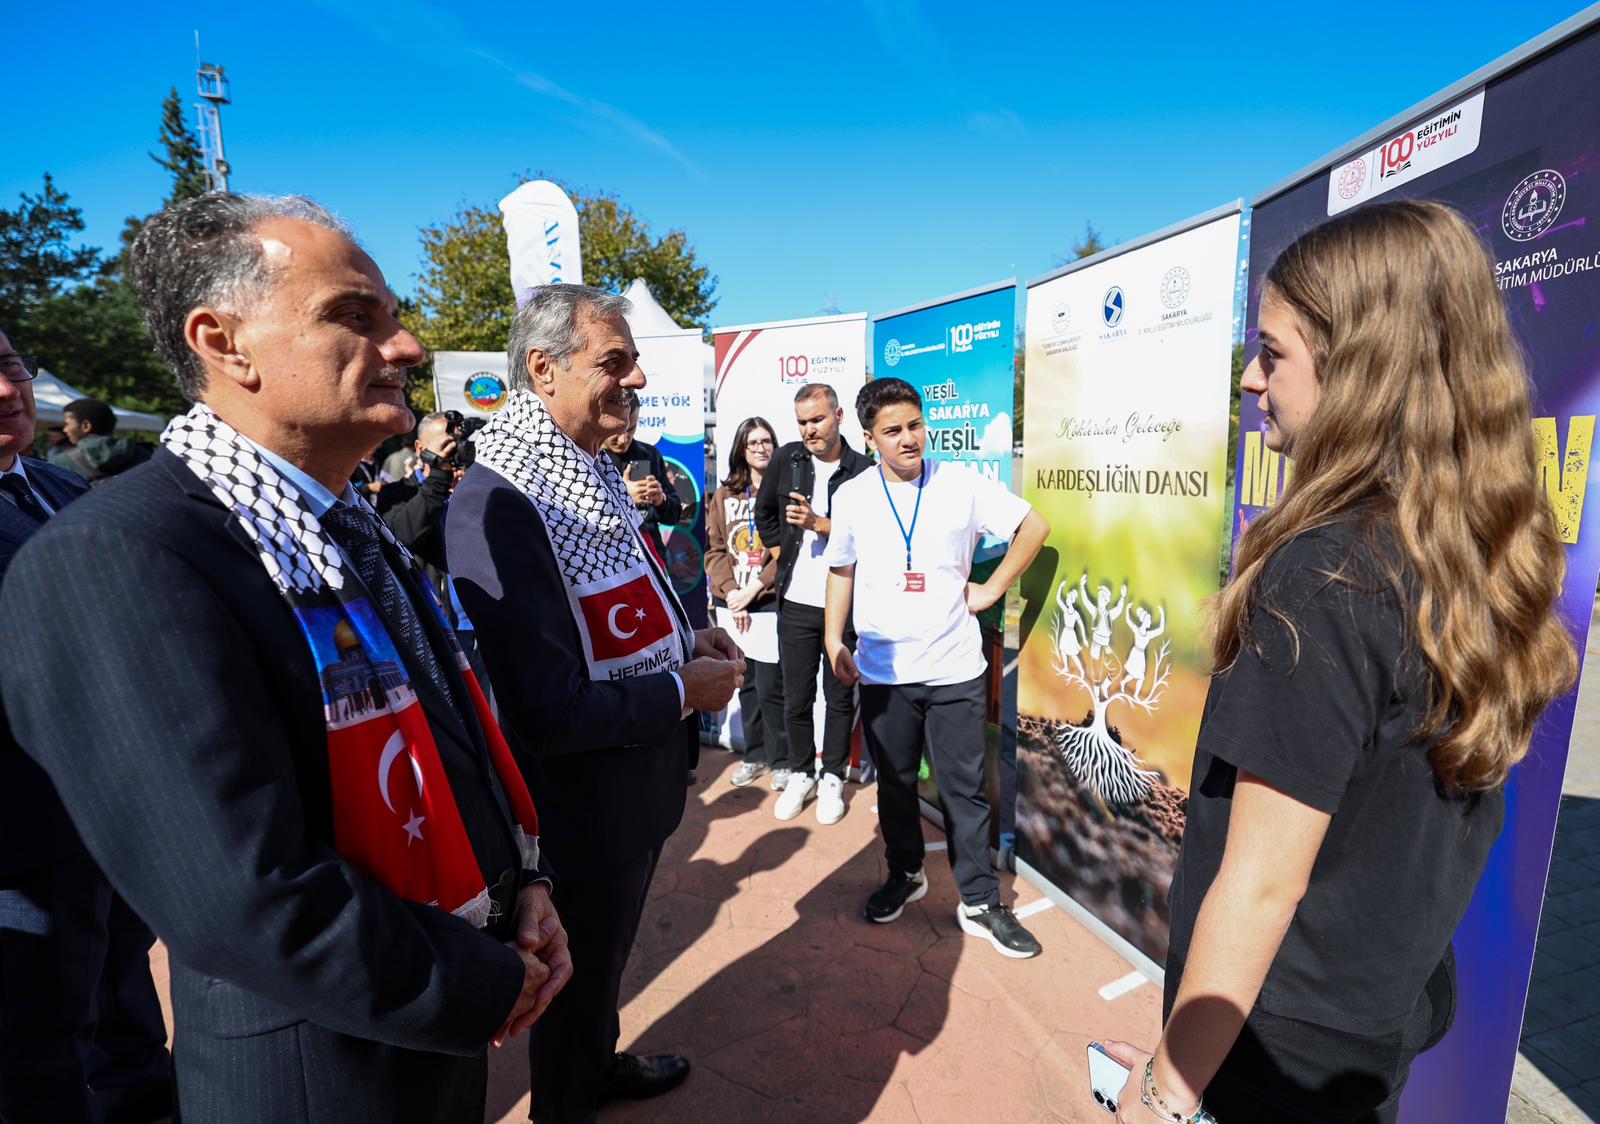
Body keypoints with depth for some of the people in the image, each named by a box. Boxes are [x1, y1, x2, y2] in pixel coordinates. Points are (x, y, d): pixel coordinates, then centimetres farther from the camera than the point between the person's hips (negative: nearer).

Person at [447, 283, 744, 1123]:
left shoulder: (593, 470, 1)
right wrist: (683, 691, -20)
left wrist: (686, 641, -2)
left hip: (641, 779, 8)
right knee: (581, 968, 19)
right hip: (583, 801, -8)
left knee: (610, 949, 30)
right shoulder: (498, 502, -28)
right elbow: (546, 713, -30)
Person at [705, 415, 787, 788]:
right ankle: (755, 755, 25)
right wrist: (730, 592, -7)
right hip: (732, 603, 4)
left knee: (770, 685, -4)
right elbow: (714, 550, 6)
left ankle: (781, 760, 13)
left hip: (770, 602, -3)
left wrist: (754, 588, -12)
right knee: (746, 684, 10)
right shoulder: (724, 495, 10)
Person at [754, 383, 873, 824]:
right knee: (795, 698, 12)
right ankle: (800, 774, 31)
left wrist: (819, 524, -20)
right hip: (796, 603, 3)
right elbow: (764, 516, 17)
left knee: (840, 697, 12)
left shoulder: (863, 471, -7)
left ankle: (832, 779, 29)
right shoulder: (785, 459, 4)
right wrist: (790, 548, 9)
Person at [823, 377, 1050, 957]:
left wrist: (991, 590, -2)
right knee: (894, 783, 17)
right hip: (882, 670, 2)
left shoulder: (962, 483, -6)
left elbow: (1033, 525, 3)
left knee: (964, 789, 7)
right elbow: (841, 570, 11)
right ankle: (905, 874, 39)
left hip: (954, 669, -2)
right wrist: (835, 638, 3)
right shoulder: (852, 496, 0)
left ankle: (980, 903, 23)